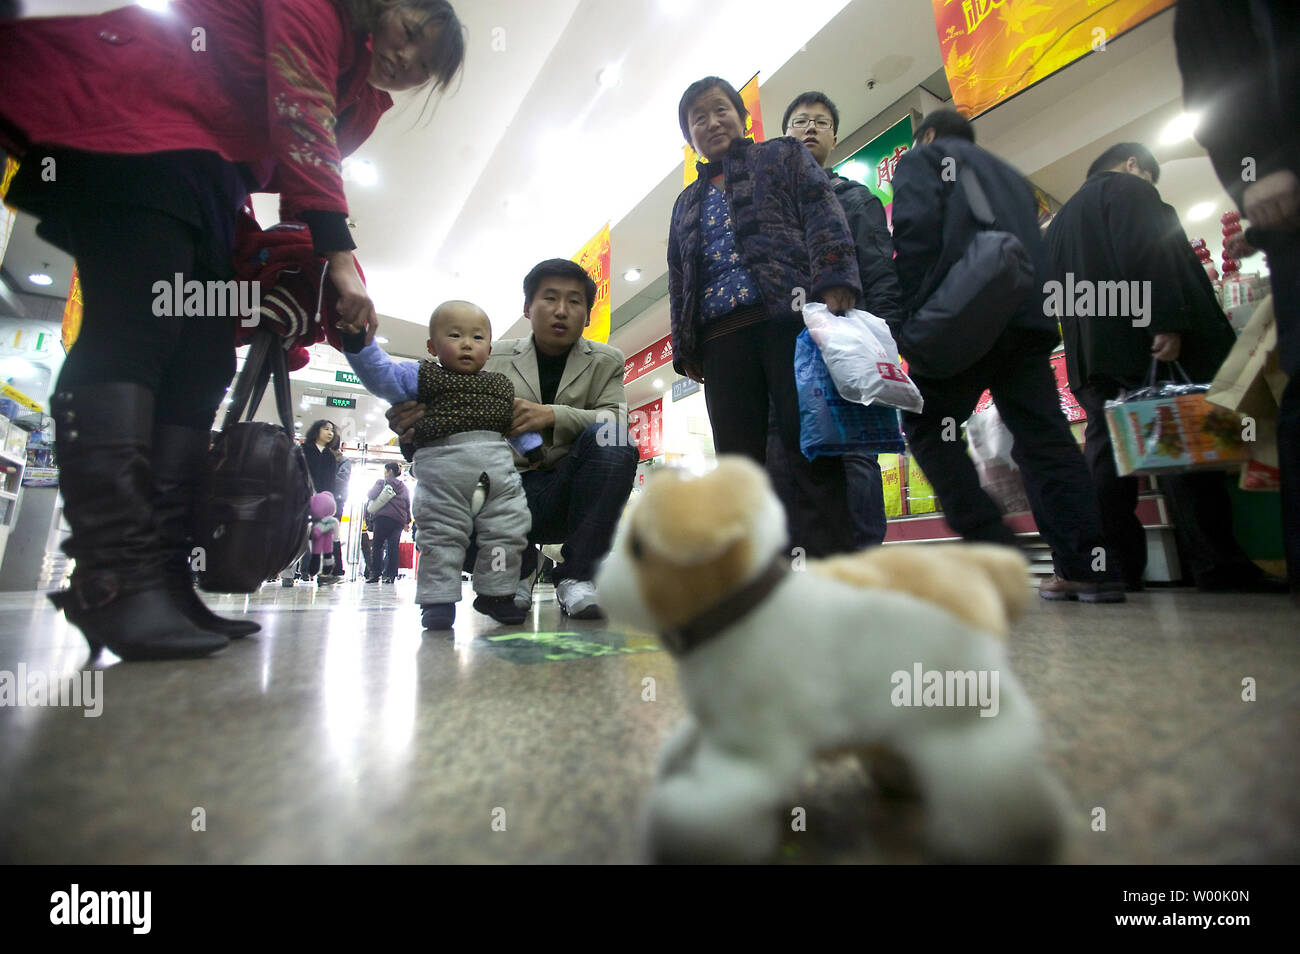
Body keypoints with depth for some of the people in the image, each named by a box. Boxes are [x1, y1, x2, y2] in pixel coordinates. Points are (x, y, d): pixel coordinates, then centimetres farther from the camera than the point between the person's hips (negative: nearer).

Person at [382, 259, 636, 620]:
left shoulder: (605, 361, 7)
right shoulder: (495, 359, 5)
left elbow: (617, 421, -9)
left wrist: (553, 415, -26)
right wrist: (413, 434, -24)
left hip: (569, 492, 0)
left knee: (609, 436, -29)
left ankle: (577, 578, -19)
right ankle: (520, 570, 7)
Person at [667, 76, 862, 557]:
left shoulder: (783, 155, 22)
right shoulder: (687, 202, 32)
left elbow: (822, 215, 6)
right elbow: (678, 279, 27)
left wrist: (832, 280, -13)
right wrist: (684, 346, 14)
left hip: (789, 315, -3)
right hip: (719, 337, 4)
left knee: (811, 446, -13)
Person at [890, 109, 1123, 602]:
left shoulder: (922, 158, 15)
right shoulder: (1009, 174, 35)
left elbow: (917, 230, -6)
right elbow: (1034, 243, 26)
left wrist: (907, 314, -9)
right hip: (1031, 316, 7)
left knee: (925, 425, -1)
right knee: (1042, 434, 3)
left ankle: (995, 552, -10)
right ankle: (1091, 566, -1)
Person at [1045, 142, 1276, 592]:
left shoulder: (1062, 219, 28)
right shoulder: (1127, 188, 5)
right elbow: (1146, 253, -12)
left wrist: (1087, 346, 21)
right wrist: (1167, 323, -20)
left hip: (1089, 353, 7)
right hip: (1142, 341, -7)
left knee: (1106, 448, 2)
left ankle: (1116, 567, 1)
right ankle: (1216, 564, -5)